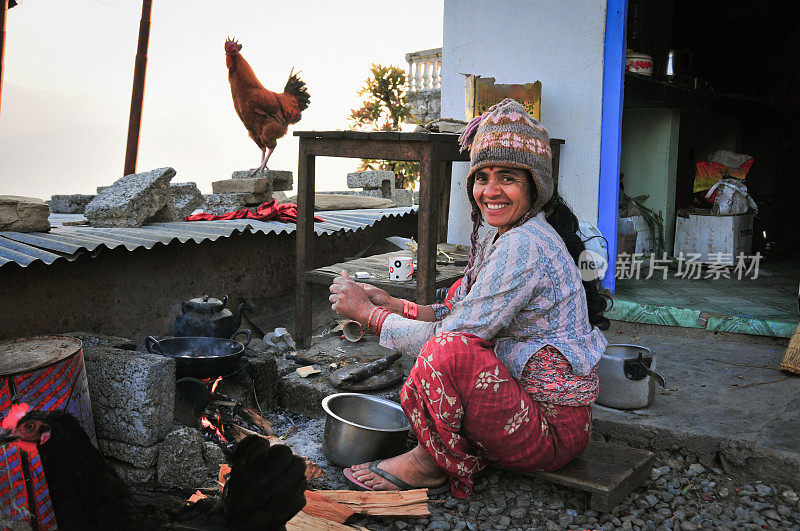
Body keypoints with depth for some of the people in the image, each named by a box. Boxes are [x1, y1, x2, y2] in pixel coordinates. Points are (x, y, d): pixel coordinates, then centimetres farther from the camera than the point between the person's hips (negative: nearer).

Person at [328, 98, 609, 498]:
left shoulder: (523, 246, -21)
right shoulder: (502, 238, 10)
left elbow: (457, 336, -21)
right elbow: (463, 317, 13)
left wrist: (367, 313, -11)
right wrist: (394, 305, 2)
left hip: (554, 430, -10)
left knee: (447, 350, -30)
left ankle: (432, 463, -4)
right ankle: (460, 454, 5)